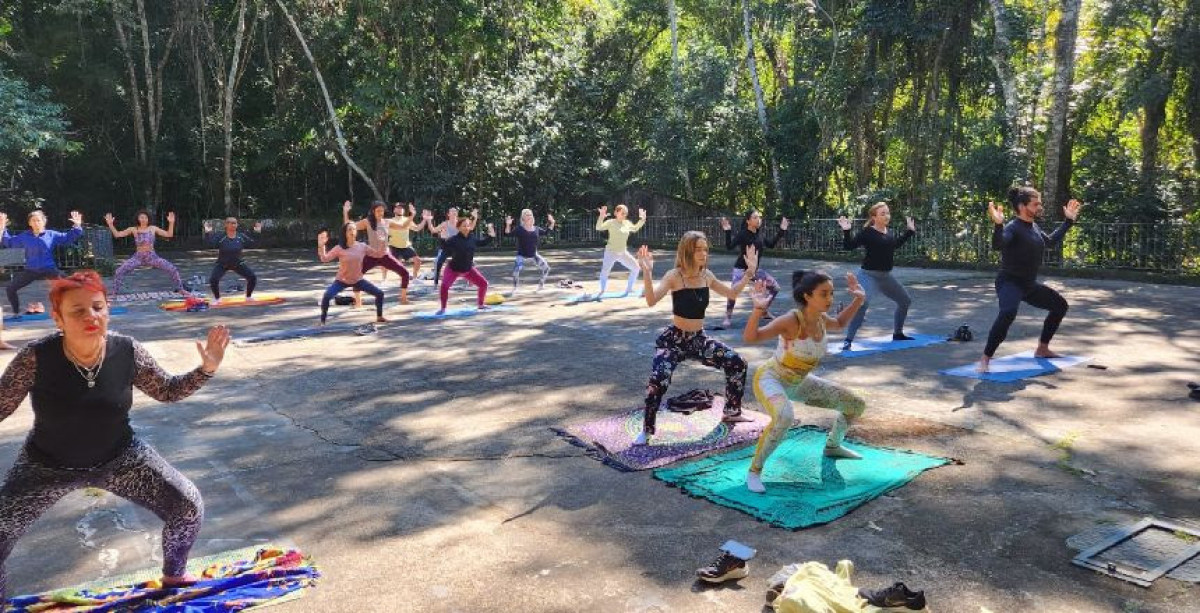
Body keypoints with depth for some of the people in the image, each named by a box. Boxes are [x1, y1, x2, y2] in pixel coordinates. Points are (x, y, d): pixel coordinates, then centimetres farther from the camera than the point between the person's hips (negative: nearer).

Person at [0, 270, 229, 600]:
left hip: (119, 457, 1)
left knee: (188, 508, -4)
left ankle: (173, 575, 26)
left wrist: (207, 369, -18)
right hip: (48, 465, -1)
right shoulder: (36, 358, -25)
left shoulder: (127, 351, -20)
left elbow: (167, 390, -5)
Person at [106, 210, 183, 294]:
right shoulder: (133, 229, 1)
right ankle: (115, 292, 2)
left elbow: (169, 234, 0)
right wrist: (110, 224, -11)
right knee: (119, 272, -14)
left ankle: (180, 289, 7)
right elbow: (117, 234, 1)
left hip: (152, 256, 0)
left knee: (173, 269, -10)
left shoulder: (153, 229, 3)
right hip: (138, 257, 0)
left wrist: (171, 223, -12)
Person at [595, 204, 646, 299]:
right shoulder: (611, 222, -11)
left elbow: (635, 229, 27)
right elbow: (599, 227, -25)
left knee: (635, 268, 9)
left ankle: (629, 289, 24)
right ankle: (601, 292, -14)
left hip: (623, 253, 7)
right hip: (611, 252, -6)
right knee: (605, 271, -25)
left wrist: (642, 219, 18)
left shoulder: (627, 223, 7)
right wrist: (601, 217, -39)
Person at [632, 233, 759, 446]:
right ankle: (646, 430, -6)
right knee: (658, 380, -26)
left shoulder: (707, 275, 1)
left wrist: (750, 271, 10)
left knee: (737, 363, 4)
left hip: (699, 339, 6)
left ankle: (732, 412, 26)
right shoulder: (675, 276, -16)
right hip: (674, 339, -6)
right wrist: (647, 273, -43)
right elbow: (651, 301, -31)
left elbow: (732, 293, 17)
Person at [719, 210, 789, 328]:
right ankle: (728, 318, -7)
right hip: (741, 269, -7)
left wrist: (782, 231, 13)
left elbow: (771, 245, 16)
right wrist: (727, 231, -39)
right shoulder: (742, 234, -16)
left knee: (775, 287, 9)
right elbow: (730, 246, -28)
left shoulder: (759, 234, 3)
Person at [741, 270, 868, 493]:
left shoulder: (821, 319, -7)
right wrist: (758, 309, -50)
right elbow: (750, 337, -36)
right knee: (784, 418, -42)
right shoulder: (791, 321, -29)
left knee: (857, 404, 12)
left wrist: (858, 300, 8)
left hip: (799, 382, 8)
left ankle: (832, 446, 38)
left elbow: (839, 324, 19)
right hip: (771, 379, -8)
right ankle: (754, 471, -21)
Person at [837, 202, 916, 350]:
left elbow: (896, 244, 28)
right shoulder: (867, 232, -13)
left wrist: (910, 230, 30)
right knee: (862, 303, -31)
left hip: (886, 276, 9)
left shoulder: (888, 232, 8)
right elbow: (849, 246, -20)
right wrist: (846, 231, -32)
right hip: (869, 275, -8)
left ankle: (897, 334, 38)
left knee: (905, 301, 20)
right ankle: (848, 340, -28)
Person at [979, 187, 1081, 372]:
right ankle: (985, 359, -34)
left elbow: (1051, 241, 30)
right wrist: (998, 224, -55)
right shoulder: (1013, 228, -19)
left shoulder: (1034, 227, 9)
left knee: (1060, 304, 22)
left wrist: (1068, 221, 32)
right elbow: (997, 245, -40)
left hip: (1029, 284, 10)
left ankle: (1042, 349, 33)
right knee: (1008, 312, -37)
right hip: (1009, 282, -10)